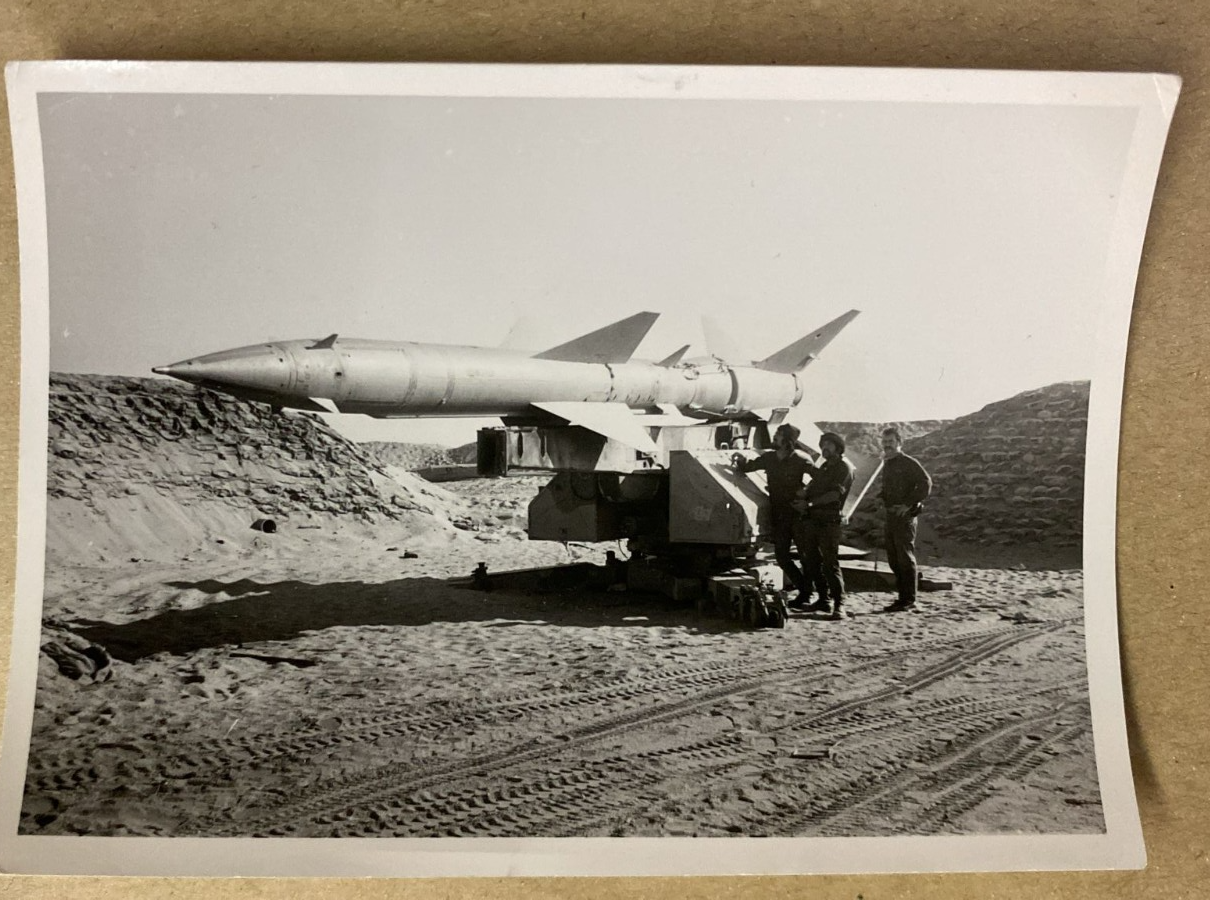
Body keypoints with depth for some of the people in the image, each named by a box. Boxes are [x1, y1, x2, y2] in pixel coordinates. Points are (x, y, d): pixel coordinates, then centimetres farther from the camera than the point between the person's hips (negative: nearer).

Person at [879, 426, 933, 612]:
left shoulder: (908, 463, -8)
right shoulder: (887, 465, 17)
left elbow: (926, 483, -18)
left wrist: (909, 504, -19)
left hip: (905, 515, -9)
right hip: (891, 516, 9)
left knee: (905, 558, -7)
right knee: (893, 559, 10)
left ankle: (908, 599, -3)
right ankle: (903, 595, 17)